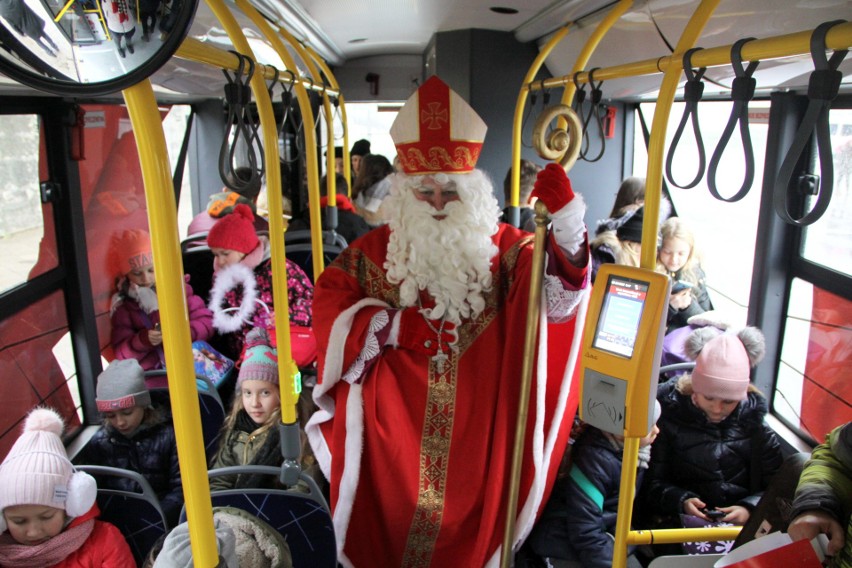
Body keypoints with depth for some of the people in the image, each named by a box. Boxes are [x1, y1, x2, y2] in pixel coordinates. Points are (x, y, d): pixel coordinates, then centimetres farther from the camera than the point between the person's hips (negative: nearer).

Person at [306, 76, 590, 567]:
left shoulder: (505, 248, 1)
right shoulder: (375, 251, 3)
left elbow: (556, 300, -14)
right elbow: (330, 309, -1)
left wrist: (567, 222, -31)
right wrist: (393, 326, -12)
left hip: (478, 420, 0)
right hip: (393, 418, 0)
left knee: (471, 498, 3)